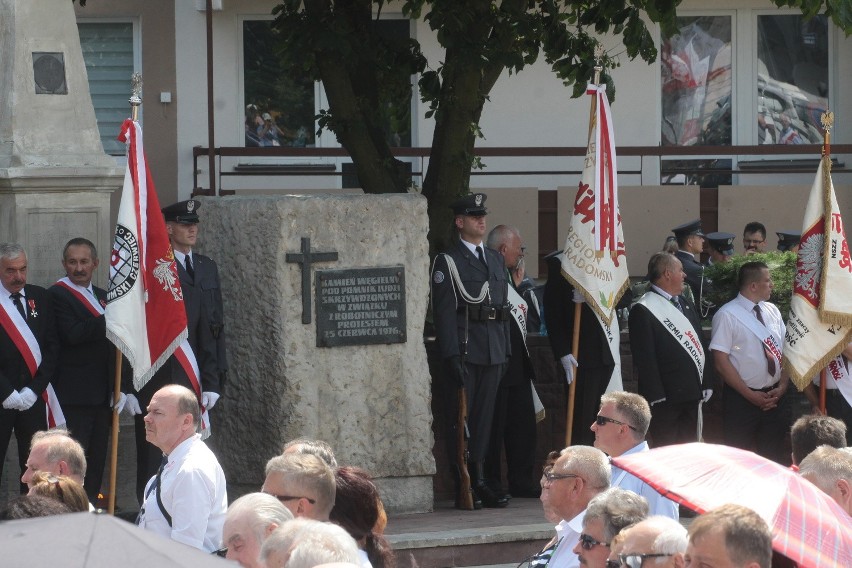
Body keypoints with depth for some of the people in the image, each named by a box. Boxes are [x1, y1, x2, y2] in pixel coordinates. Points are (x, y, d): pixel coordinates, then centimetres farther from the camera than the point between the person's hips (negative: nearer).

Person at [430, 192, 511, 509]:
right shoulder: (447, 262, -3)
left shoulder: (495, 259, 18)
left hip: (493, 353, 6)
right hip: (464, 352, -6)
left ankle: (479, 482, 13)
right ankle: (463, 488, -2)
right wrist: (452, 356, -17)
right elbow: (443, 311, -9)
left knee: (484, 418, 9)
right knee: (462, 419, -4)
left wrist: (506, 351, 15)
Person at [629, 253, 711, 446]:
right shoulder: (643, 311, -11)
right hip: (666, 398, -8)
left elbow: (699, 343, 19)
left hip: (692, 395, 8)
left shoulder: (686, 305, 16)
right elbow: (644, 358, -15)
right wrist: (656, 396, -18)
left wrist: (706, 383, 14)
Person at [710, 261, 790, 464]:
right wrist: (750, 395, -14)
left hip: (775, 396, 5)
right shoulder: (727, 315, -10)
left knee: (773, 456, 9)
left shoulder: (772, 311, 7)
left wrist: (782, 387, -5)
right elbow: (721, 362, -12)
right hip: (742, 400, -5)